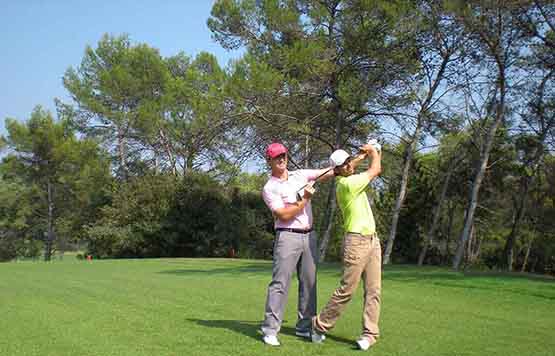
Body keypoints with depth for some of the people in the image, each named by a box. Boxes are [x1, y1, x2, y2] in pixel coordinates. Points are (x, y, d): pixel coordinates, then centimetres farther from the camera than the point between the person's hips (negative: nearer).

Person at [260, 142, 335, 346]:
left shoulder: (300, 175, 11)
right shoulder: (270, 188, -4)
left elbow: (328, 172, 5)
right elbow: (284, 215, -14)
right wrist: (304, 199, -16)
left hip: (309, 236, 6)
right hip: (287, 237, -6)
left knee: (309, 282, 9)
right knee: (280, 283, -10)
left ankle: (304, 326, 19)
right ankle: (270, 330, -8)